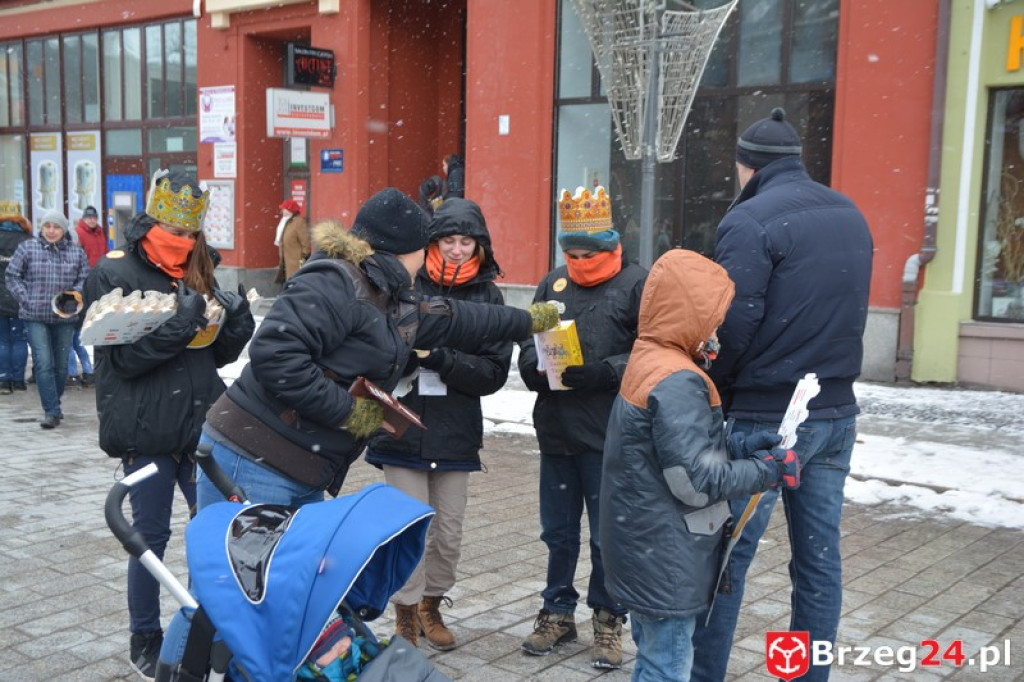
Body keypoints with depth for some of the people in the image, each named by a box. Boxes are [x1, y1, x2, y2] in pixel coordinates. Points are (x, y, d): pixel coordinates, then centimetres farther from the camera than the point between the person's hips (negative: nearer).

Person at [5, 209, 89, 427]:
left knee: (61, 364, 11)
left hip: (65, 317, 3)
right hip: (35, 316, -2)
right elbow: (12, 276, 4)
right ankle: (52, 411, -8)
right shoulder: (27, 248, 1)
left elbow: (85, 278, 10)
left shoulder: (76, 252, 6)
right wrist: (26, 299, -6)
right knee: (43, 363, -11)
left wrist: (75, 294, -9)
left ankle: (54, 405, 29)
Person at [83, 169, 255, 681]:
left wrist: (236, 320, -7)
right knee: (151, 535, 6)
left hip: (201, 425, 5)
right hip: (147, 430, -5)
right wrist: (179, 323, -24)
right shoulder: (114, 274, -7)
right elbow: (122, 357, -15)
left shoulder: (197, 272, 11)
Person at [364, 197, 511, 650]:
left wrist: (443, 360, -19)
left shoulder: (489, 297, 1)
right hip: (403, 426, -2)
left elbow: (495, 371, -5)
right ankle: (406, 615, 23)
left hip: (456, 433, 2)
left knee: (449, 533, 13)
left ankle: (431, 605, 36)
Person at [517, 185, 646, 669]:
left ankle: (608, 620, 26)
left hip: (609, 435, -4)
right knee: (558, 531, 16)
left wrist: (607, 373, -23)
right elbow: (529, 343, 13)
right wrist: (536, 367, -8)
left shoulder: (637, 284, -6)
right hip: (556, 431, 5)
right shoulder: (554, 282, 10)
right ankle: (558, 612, 33)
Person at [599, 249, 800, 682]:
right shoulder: (678, 382, -22)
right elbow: (697, 482, -23)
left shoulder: (649, 363, 9)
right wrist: (768, 471, -11)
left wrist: (739, 451, 3)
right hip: (664, 560, -10)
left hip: (647, 551, 10)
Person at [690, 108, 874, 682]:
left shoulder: (752, 220, -12)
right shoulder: (851, 217, 12)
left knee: (727, 557, 2)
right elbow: (852, 315, 16)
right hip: (836, 413, 7)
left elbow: (731, 327, -16)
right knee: (820, 559, 11)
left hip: (765, 418, -7)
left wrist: (709, 395, -1)